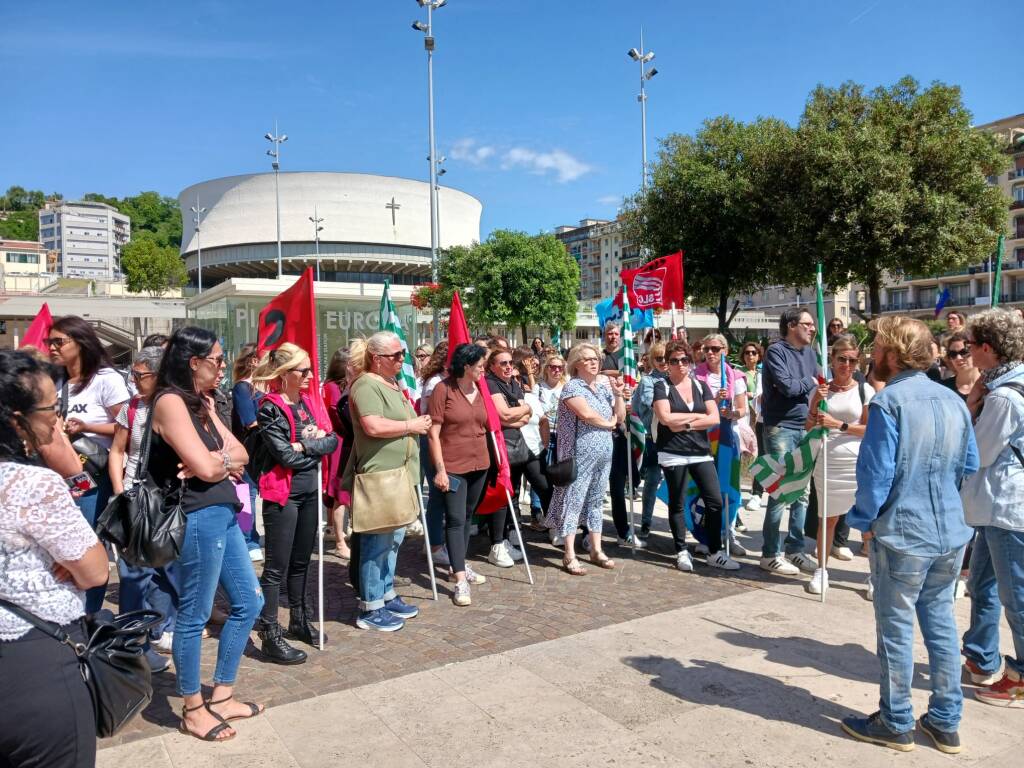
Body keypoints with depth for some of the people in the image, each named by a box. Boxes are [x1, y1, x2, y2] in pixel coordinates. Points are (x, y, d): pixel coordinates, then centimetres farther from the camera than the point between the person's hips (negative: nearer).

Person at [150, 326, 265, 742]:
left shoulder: (202, 402, 16)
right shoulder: (170, 400, -13)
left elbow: (240, 456, 10)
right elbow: (206, 467, -20)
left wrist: (217, 460, -11)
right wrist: (225, 459, 1)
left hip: (223, 513, 10)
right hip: (199, 517, -10)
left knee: (248, 602, 15)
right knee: (194, 615, 4)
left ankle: (222, 696, 29)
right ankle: (193, 710, 21)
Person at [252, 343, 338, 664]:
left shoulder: (308, 401, 9)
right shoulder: (270, 409, -13)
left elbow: (332, 440, 2)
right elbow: (286, 456, -21)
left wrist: (306, 445, -15)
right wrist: (317, 447, -6)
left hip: (310, 490, 7)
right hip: (282, 493, -7)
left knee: (301, 562, 19)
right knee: (277, 567, 0)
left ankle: (300, 620, 32)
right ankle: (269, 634, 8)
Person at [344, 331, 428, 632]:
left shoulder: (394, 384, 17)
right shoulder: (366, 385, -15)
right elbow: (374, 426, -27)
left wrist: (418, 424, 10)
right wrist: (411, 426, -15)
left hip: (399, 475, 10)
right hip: (378, 476, -10)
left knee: (394, 538, 17)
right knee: (378, 542, -3)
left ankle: (387, 595, 29)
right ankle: (370, 609, 7)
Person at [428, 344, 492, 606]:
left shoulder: (480, 389, 7)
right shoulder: (443, 389, -11)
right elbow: (433, 432, -12)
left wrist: (492, 458, 15)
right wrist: (440, 469, -16)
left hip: (479, 464, 6)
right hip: (453, 467, -6)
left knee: (468, 516, 15)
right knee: (456, 520, -7)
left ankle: (459, 566, 29)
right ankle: (460, 580, -6)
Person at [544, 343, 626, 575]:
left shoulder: (603, 387, 15)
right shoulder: (572, 386, -6)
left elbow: (620, 418, 15)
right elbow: (586, 414, -21)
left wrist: (618, 393, 2)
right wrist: (608, 423, -5)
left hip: (603, 454, 7)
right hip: (580, 454, -7)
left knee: (596, 501, 13)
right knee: (573, 501, -4)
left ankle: (596, 550, 22)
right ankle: (570, 556, 2)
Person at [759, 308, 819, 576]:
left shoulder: (809, 353, 15)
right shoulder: (776, 351, -8)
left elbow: (821, 383, 14)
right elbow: (786, 385, -18)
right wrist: (809, 383, -1)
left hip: (805, 428, 7)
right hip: (780, 428, -7)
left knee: (802, 492, 10)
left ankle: (795, 550, 21)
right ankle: (770, 554, 4)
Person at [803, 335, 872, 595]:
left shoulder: (864, 390, 0)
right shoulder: (821, 390, 5)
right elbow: (809, 428, 6)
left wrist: (839, 425, -12)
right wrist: (815, 403, -8)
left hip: (859, 463, -2)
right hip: (828, 463, 2)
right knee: (828, 519, 11)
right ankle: (821, 569, 24)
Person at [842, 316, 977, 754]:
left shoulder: (889, 401, -16)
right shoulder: (953, 401, 5)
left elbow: (876, 471, -17)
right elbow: (970, 467, 12)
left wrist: (863, 519, -4)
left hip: (902, 532, -7)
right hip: (952, 533, 7)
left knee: (896, 627, 5)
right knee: (941, 621, 16)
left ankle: (895, 724, 18)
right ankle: (945, 722, 26)